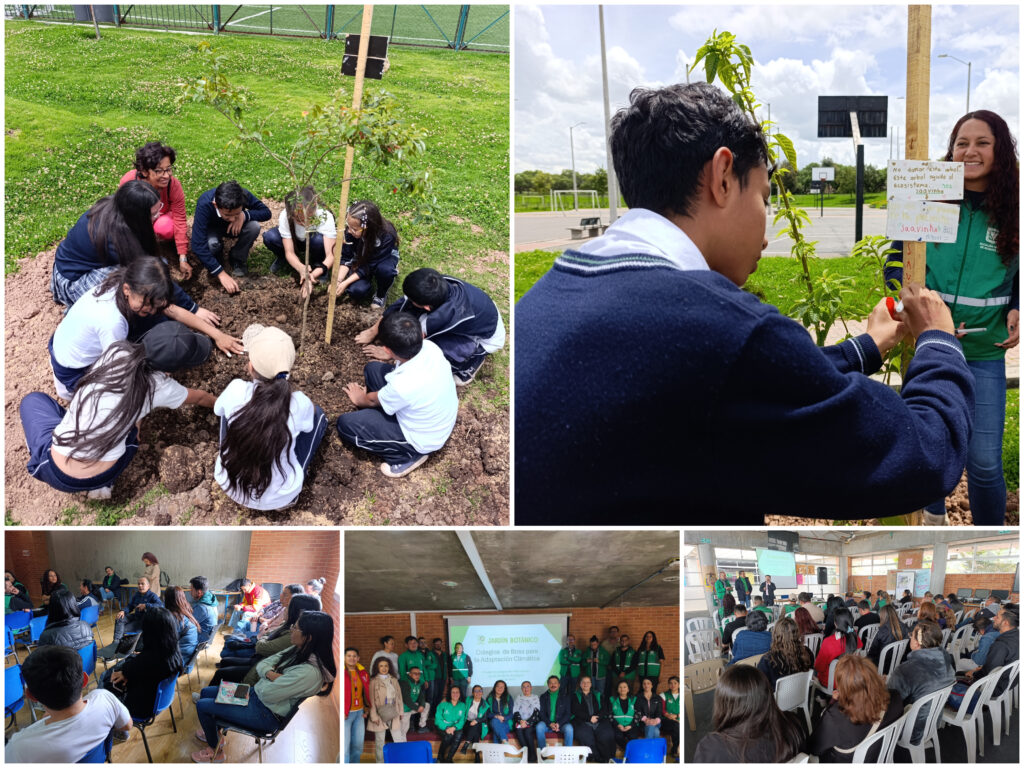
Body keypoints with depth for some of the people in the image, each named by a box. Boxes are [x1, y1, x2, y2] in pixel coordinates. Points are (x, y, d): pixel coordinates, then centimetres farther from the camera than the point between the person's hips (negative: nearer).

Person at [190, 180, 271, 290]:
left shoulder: (244, 195, -33)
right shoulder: (204, 204, -39)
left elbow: (266, 212, -19)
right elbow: (198, 245, -41)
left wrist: (244, 215, -38)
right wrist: (221, 274, -45)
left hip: (235, 227, 2)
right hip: (212, 229, -2)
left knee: (254, 227, -30)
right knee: (211, 244, -36)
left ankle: (237, 259, -2)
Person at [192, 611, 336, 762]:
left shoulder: (309, 672, -33)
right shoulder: (297, 651, -5)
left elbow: (267, 694, -27)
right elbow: (261, 665, 2)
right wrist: (271, 674, -19)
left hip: (266, 714, -9)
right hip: (257, 693, 9)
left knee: (202, 706, -2)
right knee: (206, 692, 17)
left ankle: (214, 749, 20)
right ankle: (215, 732, 37)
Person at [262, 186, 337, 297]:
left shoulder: (325, 216, -36)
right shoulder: (285, 216, -32)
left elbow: (331, 255, -39)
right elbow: (289, 252, -30)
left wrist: (314, 274, -55)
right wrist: (301, 268, -52)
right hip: (295, 242, 2)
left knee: (319, 240, -38)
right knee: (270, 237, -29)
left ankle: (317, 264, -5)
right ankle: (283, 260, 4)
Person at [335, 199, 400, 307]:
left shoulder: (387, 235, -37)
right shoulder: (350, 230, -28)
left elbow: (370, 265, -29)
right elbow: (346, 259, -16)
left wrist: (346, 283, -31)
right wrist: (338, 281, -30)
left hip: (383, 258, -2)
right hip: (360, 260, 2)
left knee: (385, 270, -38)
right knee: (357, 291, -26)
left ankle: (381, 295, -6)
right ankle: (368, 284, 11)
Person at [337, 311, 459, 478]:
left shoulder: (402, 386, -38)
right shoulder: (429, 346, -23)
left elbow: (372, 400, -12)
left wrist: (359, 399, 9)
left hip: (423, 441, -7)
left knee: (345, 423, -4)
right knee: (372, 369, 7)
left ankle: (407, 456, 4)